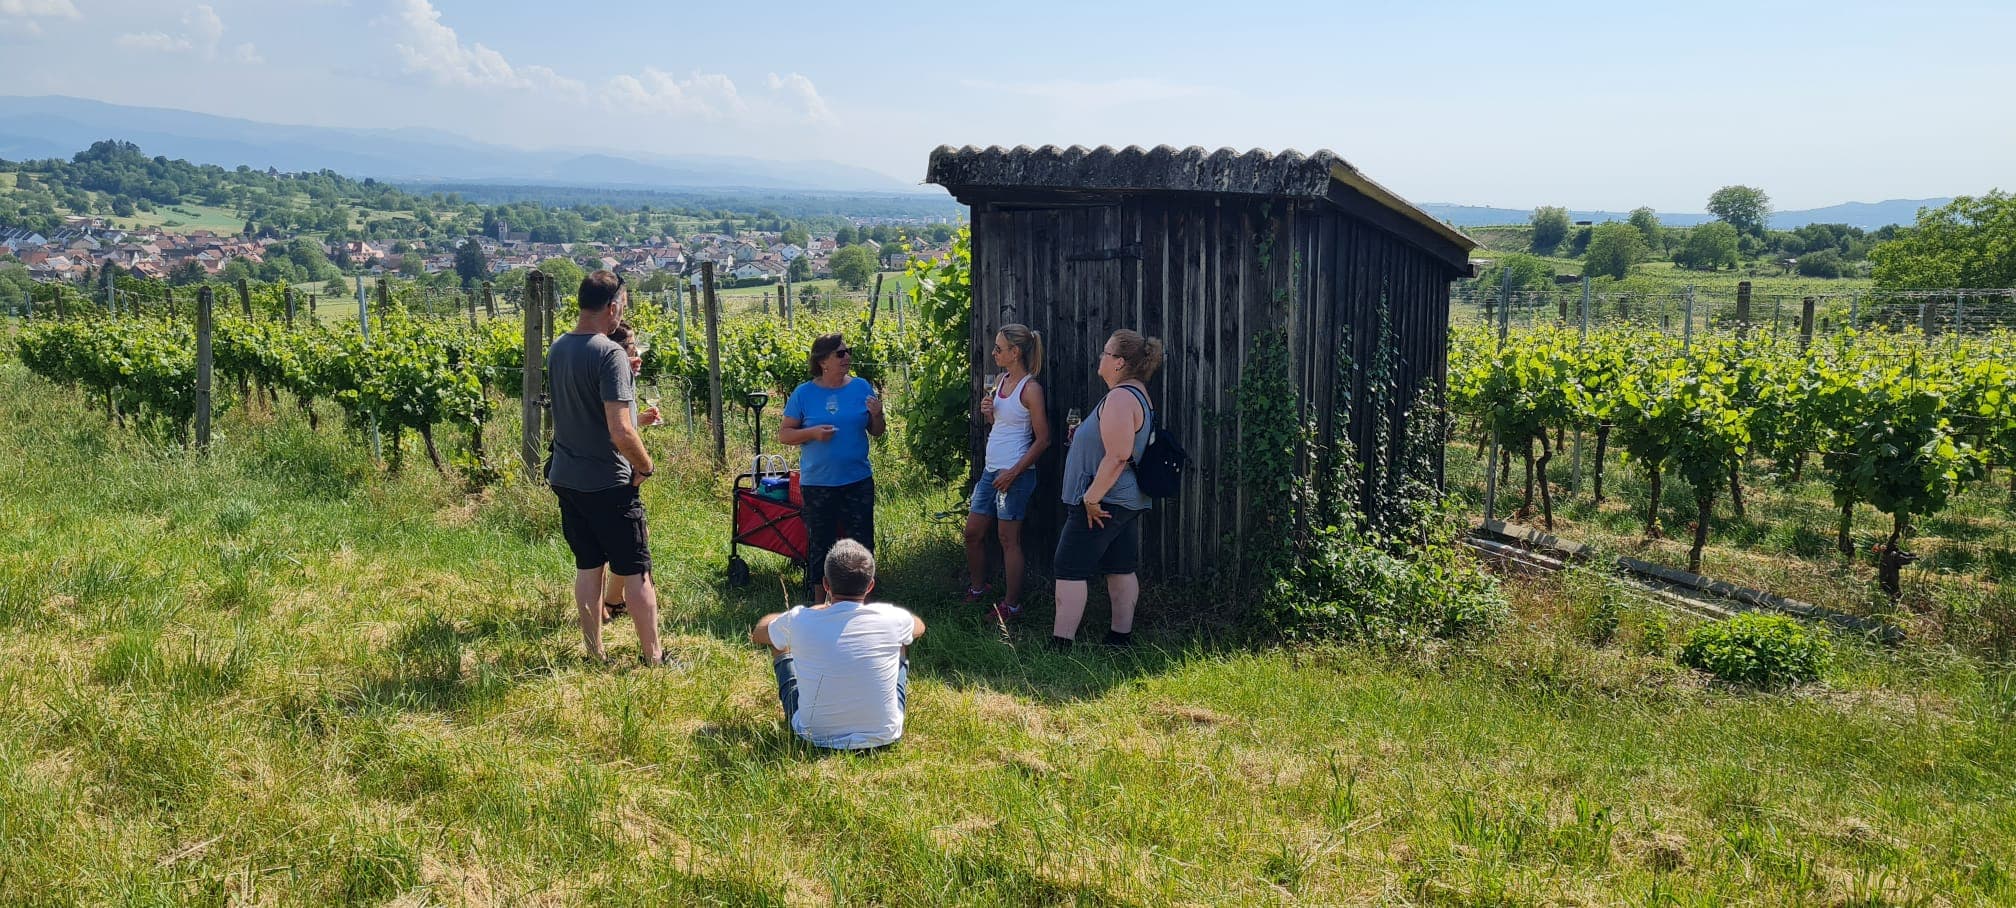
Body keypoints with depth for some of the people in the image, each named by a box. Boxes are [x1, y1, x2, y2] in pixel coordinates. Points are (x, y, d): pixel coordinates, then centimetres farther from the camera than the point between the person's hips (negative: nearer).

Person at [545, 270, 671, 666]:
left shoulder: (557, 348, 5)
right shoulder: (609, 354, -20)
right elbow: (621, 431, -25)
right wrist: (645, 466, -9)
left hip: (566, 479, 7)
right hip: (608, 484, -7)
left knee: (588, 566, 16)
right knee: (636, 571, 4)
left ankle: (594, 655, 23)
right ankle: (653, 657, 12)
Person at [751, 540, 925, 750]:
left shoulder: (799, 621, -18)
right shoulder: (892, 619, -16)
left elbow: (758, 632, 9)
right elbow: (918, 627, 13)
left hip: (815, 738, 0)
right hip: (883, 738, 0)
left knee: (779, 642, 21)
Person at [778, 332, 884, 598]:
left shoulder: (861, 387, 1)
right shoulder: (804, 394, -4)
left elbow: (877, 432, 8)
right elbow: (783, 434, -2)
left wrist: (877, 415, -14)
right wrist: (813, 432, -18)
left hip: (858, 481, 2)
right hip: (817, 484, -2)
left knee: (862, 544, 7)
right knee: (820, 545, 9)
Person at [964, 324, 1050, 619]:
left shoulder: (1030, 388, -14)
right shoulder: (1001, 380, 11)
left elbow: (1042, 439, -14)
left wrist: (1013, 472, -17)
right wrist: (987, 413, 0)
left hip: (1015, 473, -8)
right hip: (991, 470, 9)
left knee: (1008, 539, -1)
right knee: (973, 533, 14)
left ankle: (1011, 604, 10)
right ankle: (976, 590, 31)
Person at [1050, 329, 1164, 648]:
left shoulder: (1120, 398, -20)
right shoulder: (1137, 394, 14)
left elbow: (1117, 457, -26)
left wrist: (1092, 497, -23)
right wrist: (1083, 435, 17)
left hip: (1103, 502, -10)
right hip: (1129, 501, 11)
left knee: (1069, 570, -5)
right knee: (1121, 569, 13)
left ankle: (1061, 643, -4)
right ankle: (1121, 636, 20)